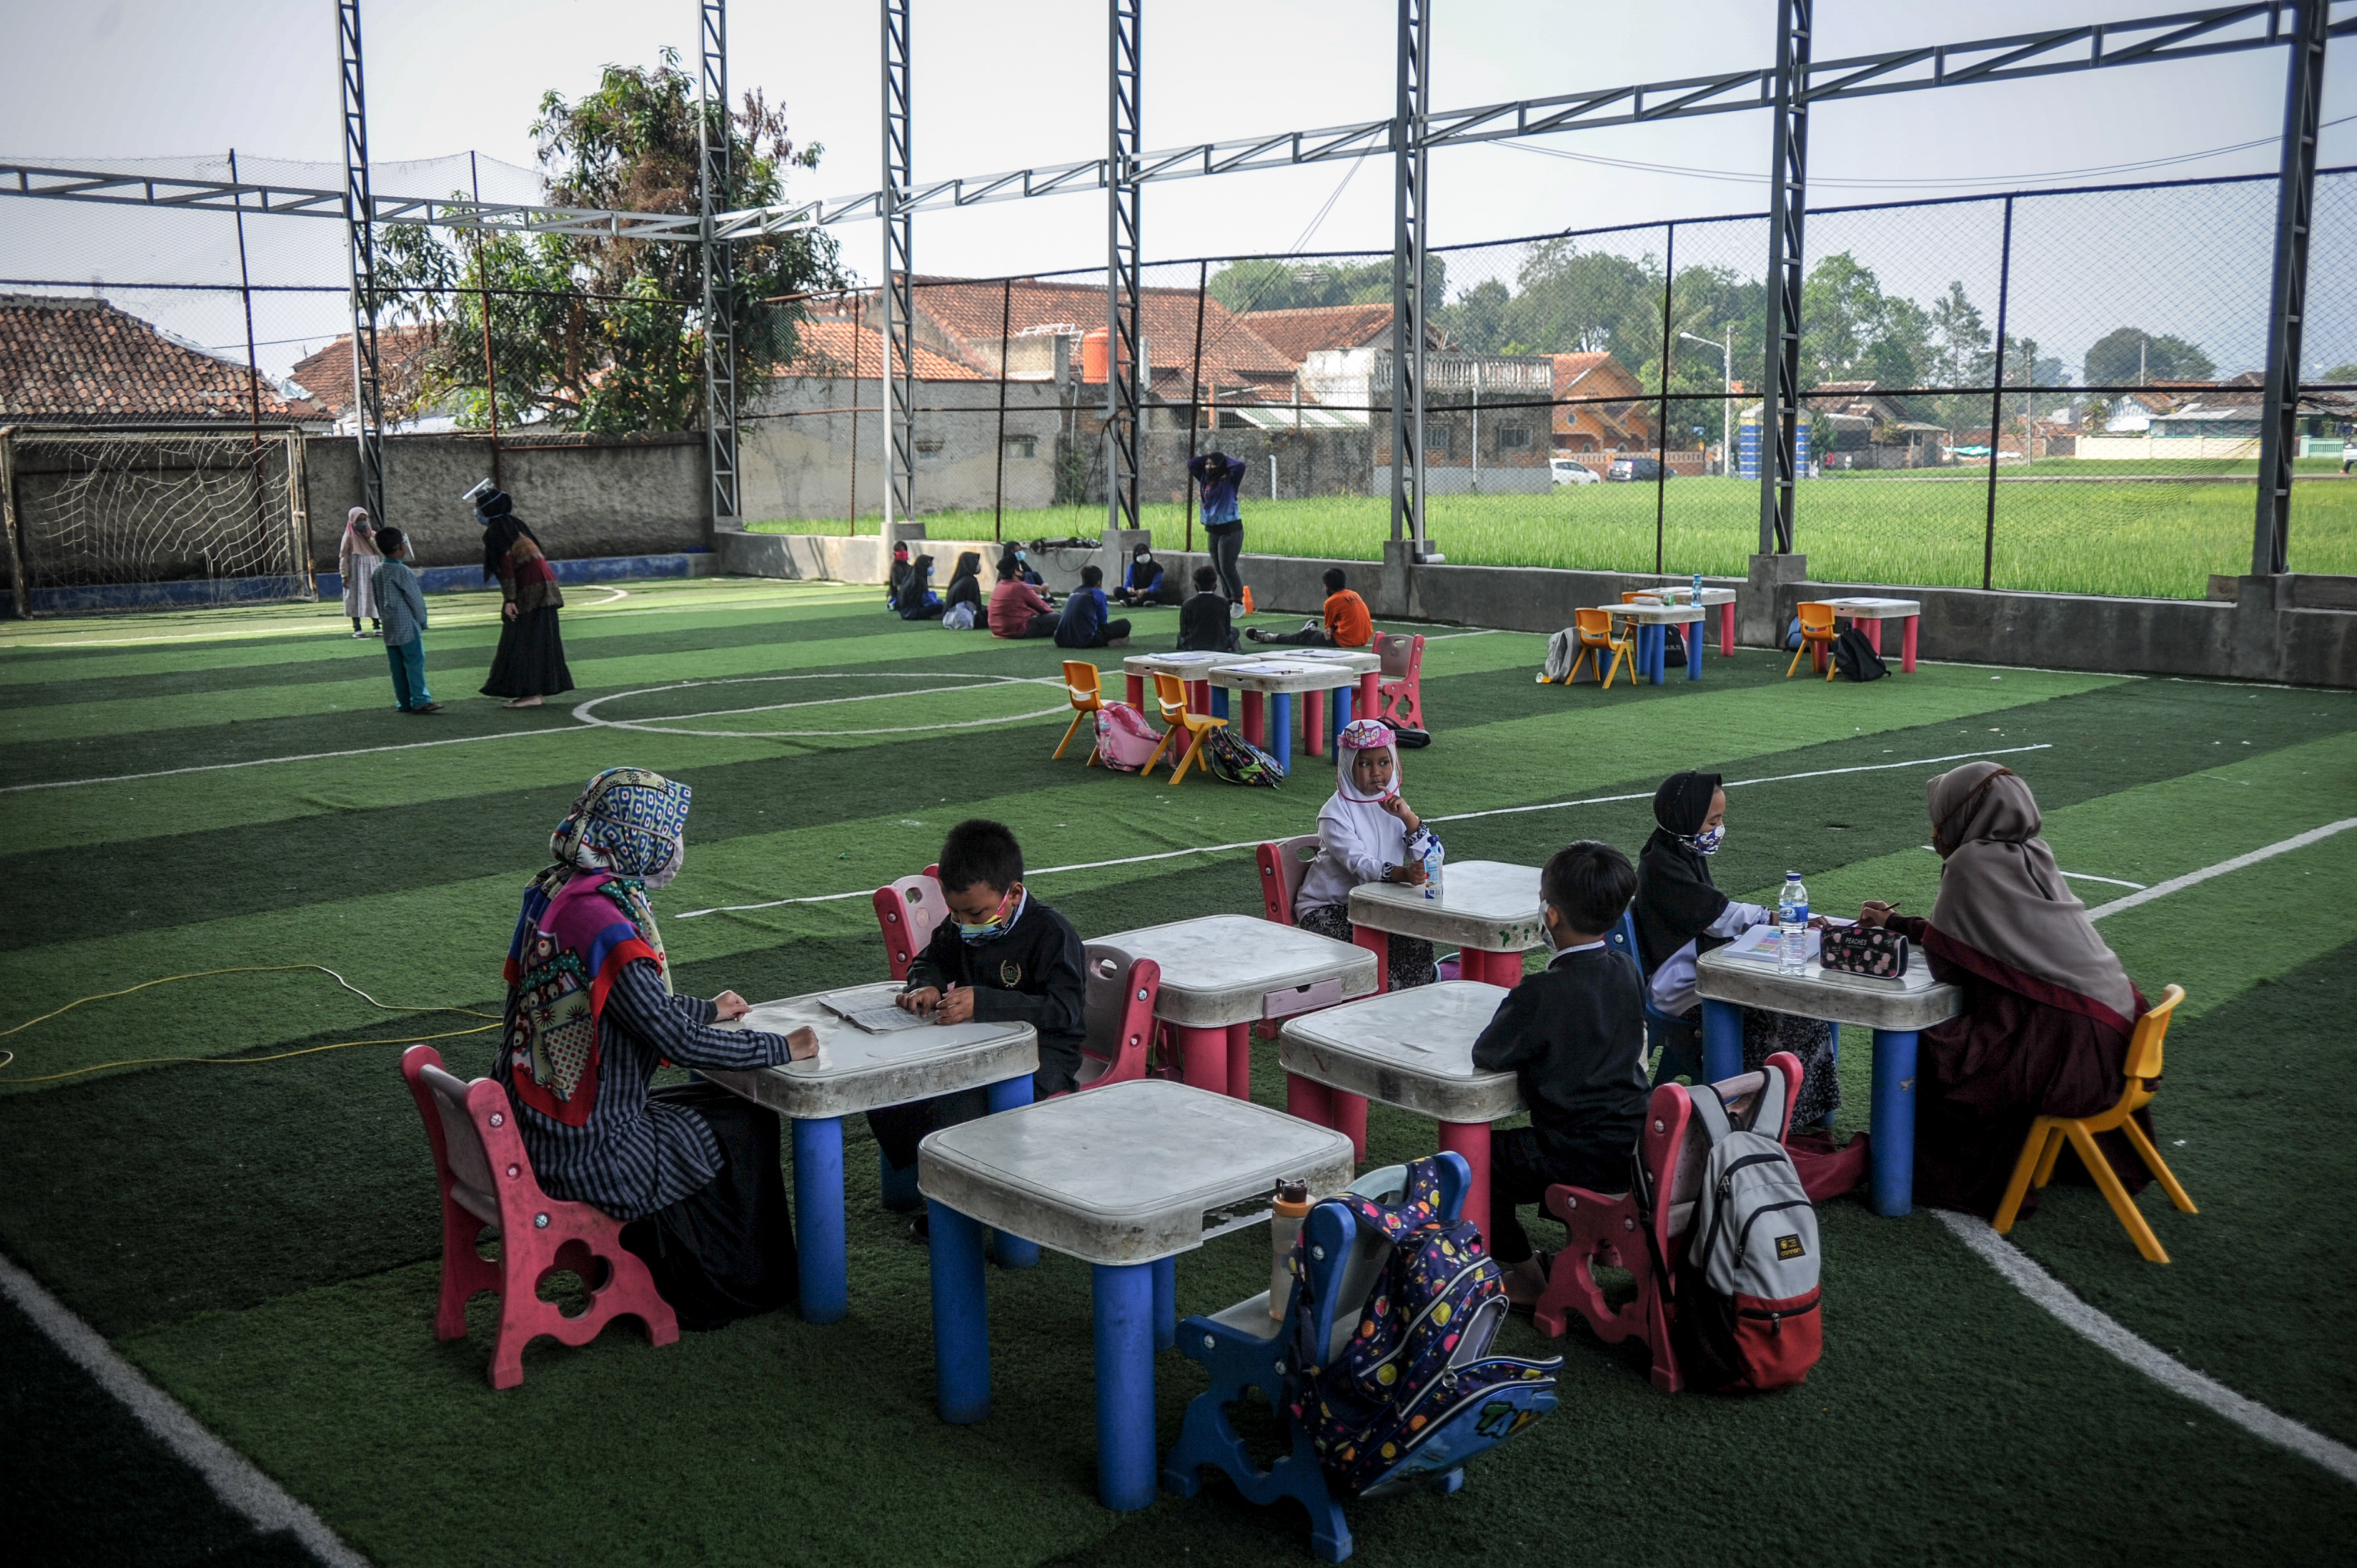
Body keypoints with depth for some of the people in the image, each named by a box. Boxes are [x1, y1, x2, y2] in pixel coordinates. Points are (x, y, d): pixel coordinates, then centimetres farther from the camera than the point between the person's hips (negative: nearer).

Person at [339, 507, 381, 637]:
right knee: (356, 597, -2)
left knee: (374, 597, 5)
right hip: (356, 570, -4)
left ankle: (377, 626, 11)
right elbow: (343, 556, -4)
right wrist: (345, 575, -12)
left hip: (371, 569, 4)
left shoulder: (373, 535, 10)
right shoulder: (349, 537, -2)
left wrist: (369, 538, -11)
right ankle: (357, 628, 1)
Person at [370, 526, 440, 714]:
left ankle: (404, 702, 11)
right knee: (415, 663, -5)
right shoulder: (403, 572, -15)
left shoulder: (377, 572, 9)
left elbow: (377, 600, 15)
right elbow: (415, 599, -11)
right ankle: (420, 700, -8)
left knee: (397, 667, 9)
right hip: (408, 627, -8)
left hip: (389, 629, 8)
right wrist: (423, 621, 1)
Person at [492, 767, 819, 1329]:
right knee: (746, 1124, 9)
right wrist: (782, 1048, -11)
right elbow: (680, 1042, -24)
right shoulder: (604, 924, -25)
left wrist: (708, 1009, 29)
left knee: (707, 1103, 25)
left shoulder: (553, 894, 4)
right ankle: (731, 1290, 25)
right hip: (586, 1155, -9)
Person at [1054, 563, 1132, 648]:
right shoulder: (1098, 594, 5)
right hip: (1084, 641, -4)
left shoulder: (1074, 592, 22)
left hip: (1061, 641, 4)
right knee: (1125, 625, 8)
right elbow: (1103, 621, 13)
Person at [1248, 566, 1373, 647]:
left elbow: (1329, 626, 3)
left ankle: (1267, 637, 24)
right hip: (1364, 639, 6)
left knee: (1305, 637, 10)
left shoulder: (1332, 601, -8)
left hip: (1344, 642, -6)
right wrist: (1331, 629, 7)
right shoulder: (1355, 595, 14)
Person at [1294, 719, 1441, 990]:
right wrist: (1402, 874, -45)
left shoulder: (1393, 805, 5)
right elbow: (1358, 863, -28)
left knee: (1417, 942, -22)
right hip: (1326, 909, -5)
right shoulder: (1336, 812, -13)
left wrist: (1408, 817, -19)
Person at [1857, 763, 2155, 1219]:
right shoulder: (2032, 855, 11)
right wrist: (1897, 923, 30)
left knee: (1925, 1058, 0)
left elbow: (1948, 963, -7)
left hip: (2061, 1042, -8)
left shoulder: (1972, 862, -12)